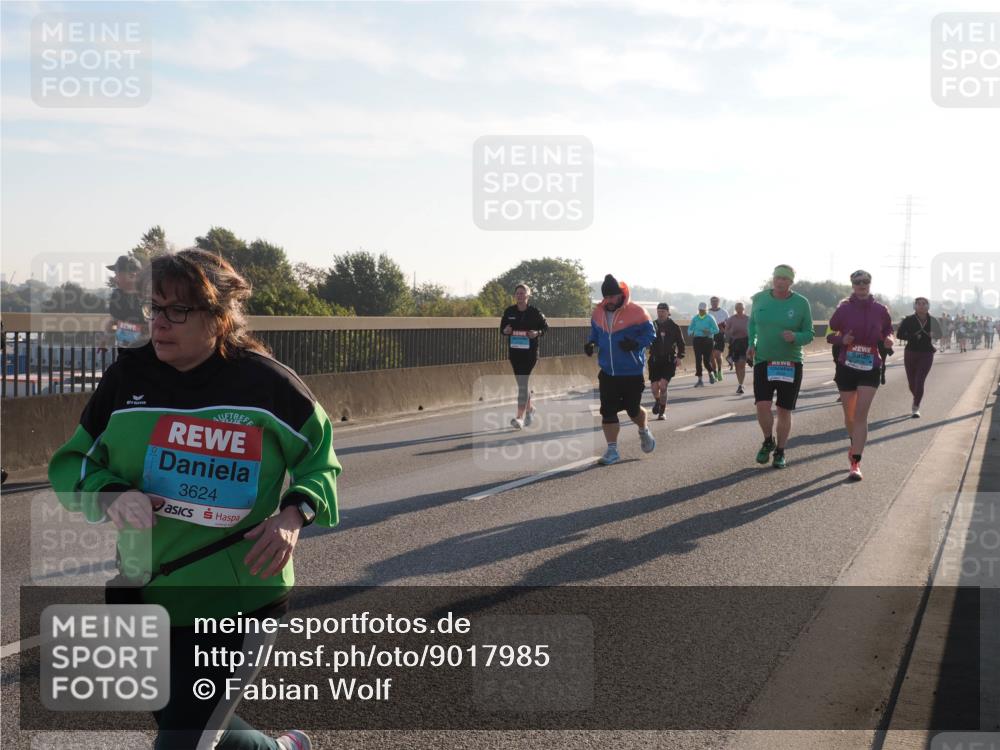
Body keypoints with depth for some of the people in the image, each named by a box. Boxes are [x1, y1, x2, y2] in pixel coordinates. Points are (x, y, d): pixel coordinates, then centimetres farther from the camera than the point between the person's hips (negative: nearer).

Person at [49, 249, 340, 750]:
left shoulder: (265, 383, -12)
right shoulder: (128, 376, -3)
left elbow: (321, 458, 2)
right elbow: (70, 464, 4)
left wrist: (294, 515, -17)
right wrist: (112, 496, -17)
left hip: (238, 600, -5)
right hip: (145, 593, 5)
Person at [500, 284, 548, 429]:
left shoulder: (534, 312, -6)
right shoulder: (509, 312, 2)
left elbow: (545, 327, 3)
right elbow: (502, 328, 12)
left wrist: (537, 333, -16)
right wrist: (505, 331, -11)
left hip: (530, 351, -4)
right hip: (514, 351, 4)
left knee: (523, 382, -12)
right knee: (521, 382, 15)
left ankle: (520, 417, -13)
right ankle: (530, 407, 40)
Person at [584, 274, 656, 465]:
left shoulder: (636, 312, -13)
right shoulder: (598, 313, 3)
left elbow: (650, 333, -8)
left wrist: (635, 343, -26)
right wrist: (591, 343, -1)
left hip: (632, 372, -4)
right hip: (607, 372, 4)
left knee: (633, 409, 7)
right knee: (607, 411, -1)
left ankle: (644, 431, 41)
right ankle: (612, 451, 8)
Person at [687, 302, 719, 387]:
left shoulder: (710, 318, -2)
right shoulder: (695, 318, 7)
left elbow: (716, 330, -3)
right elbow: (689, 329, 13)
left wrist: (708, 331, -20)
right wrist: (691, 333, -10)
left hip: (707, 340, -2)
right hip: (697, 340, 2)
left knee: (706, 360, -3)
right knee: (698, 360, -6)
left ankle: (711, 373, 30)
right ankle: (699, 380, -1)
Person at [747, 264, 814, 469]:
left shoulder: (801, 303, -5)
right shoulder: (760, 299, 0)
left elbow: (809, 334, -1)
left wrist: (795, 337, -22)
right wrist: (751, 344, 2)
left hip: (790, 363, -1)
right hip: (763, 361, 1)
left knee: (784, 411, 4)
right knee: (762, 405, -14)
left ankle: (780, 452, 21)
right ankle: (768, 441, 13)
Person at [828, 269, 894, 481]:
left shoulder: (880, 310, 1)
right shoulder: (844, 309, -2)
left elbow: (888, 330, 15)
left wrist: (888, 340, -7)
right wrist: (842, 340, -16)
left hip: (870, 368, -1)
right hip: (846, 367, 1)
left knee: (861, 414, -12)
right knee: (849, 414, 13)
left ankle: (856, 463, -13)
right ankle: (855, 444, 44)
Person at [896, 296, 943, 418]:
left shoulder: (933, 321, -1)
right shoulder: (908, 320, -5)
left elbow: (939, 336, 12)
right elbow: (899, 334, -9)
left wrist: (934, 337, -12)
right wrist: (913, 336, -23)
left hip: (926, 354, -1)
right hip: (910, 353, 1)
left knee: (919, 381, -13)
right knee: (912, 382, 9)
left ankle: (916, 407, -6)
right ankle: (916, 402, 38)